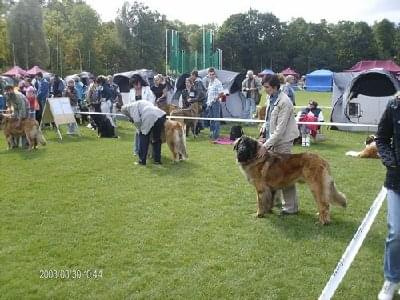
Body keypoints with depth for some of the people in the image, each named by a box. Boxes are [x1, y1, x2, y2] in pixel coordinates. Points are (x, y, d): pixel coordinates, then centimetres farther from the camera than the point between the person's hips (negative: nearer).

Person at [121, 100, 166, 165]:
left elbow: (137, 120, -3)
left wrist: (140, 130, 12)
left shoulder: (132, 106, 11)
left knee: (143, 137, 9)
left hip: (150, 118, -8)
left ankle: (142, 160, 12)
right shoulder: (141, 103, 36)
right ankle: (157, 160, 25)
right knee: (157, 139, 20)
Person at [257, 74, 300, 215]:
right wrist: (265, 126, 3)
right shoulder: (272, 98, 7)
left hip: (283, 141, -8)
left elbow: (280, 129, -22)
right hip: (273, 140, 9)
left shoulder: (284, 102, -20)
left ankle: (291, 207, 9)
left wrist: (266, 145, -24)